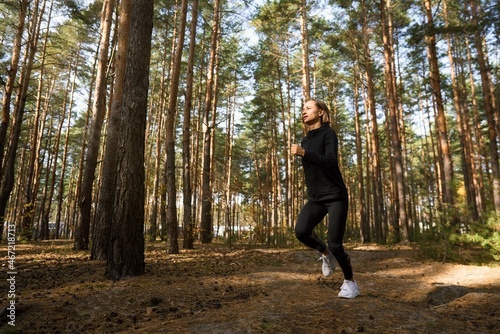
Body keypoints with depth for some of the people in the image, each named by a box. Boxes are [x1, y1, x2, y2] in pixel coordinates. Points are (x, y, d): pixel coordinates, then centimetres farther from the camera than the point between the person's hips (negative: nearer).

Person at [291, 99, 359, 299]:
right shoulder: (306, 140, 14)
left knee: (335, 244, -8)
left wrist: (304, 153, -36)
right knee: (301, 231, -19)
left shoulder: (328, 134, -7)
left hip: (335, 196, -5)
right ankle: (325, 253, 12)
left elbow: (330, 162, -24)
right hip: (316, 198, 6)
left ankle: (350, 282, 20)